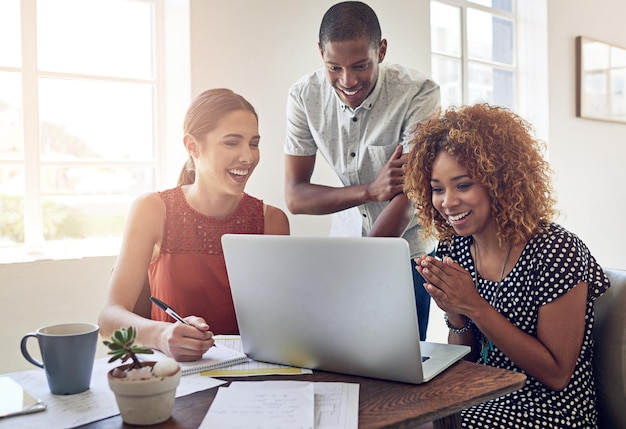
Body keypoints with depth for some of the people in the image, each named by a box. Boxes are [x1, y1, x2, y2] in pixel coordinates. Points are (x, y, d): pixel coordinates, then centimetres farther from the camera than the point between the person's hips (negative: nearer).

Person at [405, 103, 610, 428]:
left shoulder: (557, 251, -18)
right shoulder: (453, 248, -1)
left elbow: (556, 375, -16)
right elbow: (462, 360, 7)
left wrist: (474, 307, -22)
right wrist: (455, 314, -14)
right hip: (479, 401, 5)